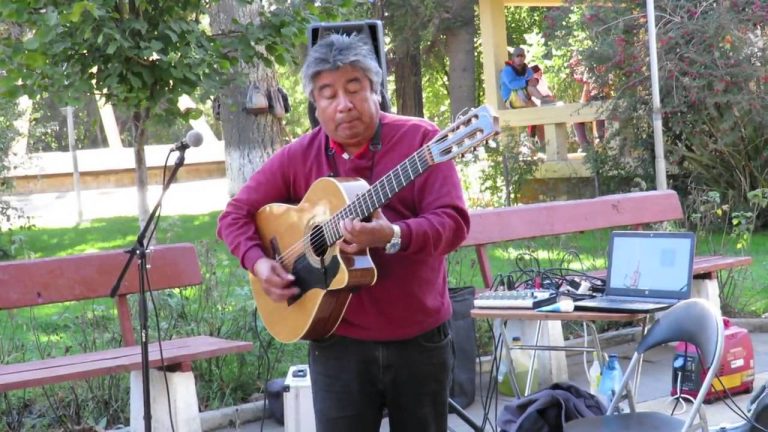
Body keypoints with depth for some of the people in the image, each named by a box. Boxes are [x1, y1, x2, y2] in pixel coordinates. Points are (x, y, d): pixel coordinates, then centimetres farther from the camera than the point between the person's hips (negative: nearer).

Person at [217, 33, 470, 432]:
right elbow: (236, 214, 11)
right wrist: (259, 262, -8)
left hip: (419, 338, -1)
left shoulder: (420, 139, -5)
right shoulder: (297, 157, 2)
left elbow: (453, 221, -14)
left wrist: (393, 237, -32)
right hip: (339, 341, 1)